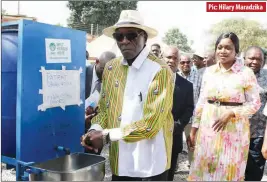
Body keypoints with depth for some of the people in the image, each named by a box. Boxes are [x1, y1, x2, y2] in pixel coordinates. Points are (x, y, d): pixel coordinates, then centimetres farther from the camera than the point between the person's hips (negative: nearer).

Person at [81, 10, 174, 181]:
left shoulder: (160, 70, -15)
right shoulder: (111, 68, 3)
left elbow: (150, 124, -19)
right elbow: (104, 109, 10)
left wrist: (106, 134, -17)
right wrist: (95, 130, -9)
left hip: (150, 163, -5)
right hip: (119, 161, 5)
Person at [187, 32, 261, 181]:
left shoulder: (246, 73, -7)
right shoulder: (209, 71, 4)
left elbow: (255, 103, -4)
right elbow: (201, 101, 8)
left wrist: (231, 113, -19)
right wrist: (194, 129, 7)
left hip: (234, 130, -3)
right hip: (208, 128, 4)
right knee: (204, 169, 12)